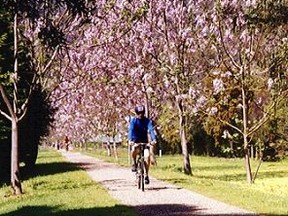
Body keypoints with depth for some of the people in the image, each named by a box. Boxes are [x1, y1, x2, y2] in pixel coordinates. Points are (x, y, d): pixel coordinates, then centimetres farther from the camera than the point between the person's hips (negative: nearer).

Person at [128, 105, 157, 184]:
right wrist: (130, 140, -44)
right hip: (135, 141, -1)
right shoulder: (133, 120, -11)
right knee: (134, 150, -35)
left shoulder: (147, 120, -9)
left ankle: (146, 175, -6)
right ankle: (134, 163, -7)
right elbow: (131, 130, -26)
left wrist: (154, 139, -41)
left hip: (144, 141, 1)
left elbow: (151, 130, -23)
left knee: (147, 156, -20)